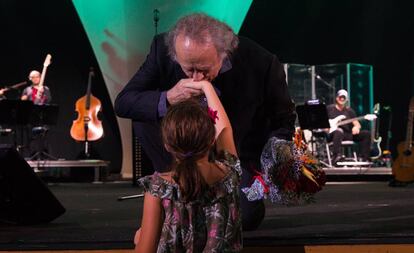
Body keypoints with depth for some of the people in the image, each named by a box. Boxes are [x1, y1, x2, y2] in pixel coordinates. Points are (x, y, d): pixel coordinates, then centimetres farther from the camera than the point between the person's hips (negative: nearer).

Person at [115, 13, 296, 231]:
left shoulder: (261, 63, -27)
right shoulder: (163, 49, -24)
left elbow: (283, 120, -9)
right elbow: (122, 102, -20)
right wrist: (167, 99, -39)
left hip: (237, 153, -1)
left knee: (247, 217, -24)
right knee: (146, 114, -25)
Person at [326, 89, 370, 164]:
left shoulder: (349, 111, 19)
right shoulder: (329, 108, 10)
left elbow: (357, 123, 14)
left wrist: (356, 127, -10)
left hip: (348, 135, 5)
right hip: (333, 134, -5)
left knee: (366, 134, -13)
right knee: (339, 131, -42)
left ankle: (365, 158, -13)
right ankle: (336, 156, -52)